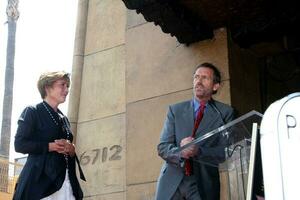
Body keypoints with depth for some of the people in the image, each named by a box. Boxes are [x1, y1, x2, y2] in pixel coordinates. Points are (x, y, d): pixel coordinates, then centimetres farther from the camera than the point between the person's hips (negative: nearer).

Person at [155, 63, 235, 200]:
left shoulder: (225, 112, 5)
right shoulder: (175, 110, 10)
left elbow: (225, 152, -2)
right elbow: (162, 148, 4)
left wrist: (198, 151, -19)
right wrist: (180, 152, -17)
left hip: (203, 185, -1)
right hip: (171, 183, 2)